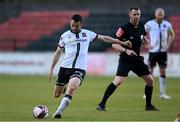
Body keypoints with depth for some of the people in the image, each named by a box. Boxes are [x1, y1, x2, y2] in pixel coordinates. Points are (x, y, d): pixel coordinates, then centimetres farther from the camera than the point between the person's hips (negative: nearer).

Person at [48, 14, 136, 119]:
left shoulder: (87, 34, 7)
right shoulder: (65, 36, 6)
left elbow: (104, 38, 16)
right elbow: (58, 53, 14)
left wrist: (123, 43, 19)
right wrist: (51, 69, 9)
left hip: (79, 68, -2)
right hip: (65, 67, 2)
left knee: (71, 88, -31)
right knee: (57, 95, 4)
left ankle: (59, 111, -25)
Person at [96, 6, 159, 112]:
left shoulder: (141, 26, 5)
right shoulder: (124, 28, -15)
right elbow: (114, 44, -16)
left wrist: (145, 40, -1)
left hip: (137, 59, 7)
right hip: (125, 60, -7)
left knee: (150, 80, 8)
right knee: (118, 81, -21)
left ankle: (148, 105, 24)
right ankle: (102, 104, -15)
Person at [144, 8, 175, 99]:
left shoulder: (167, 24, 3)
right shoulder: (149, 24, -6)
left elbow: (172, 34, 19)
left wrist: (168, 45, 8)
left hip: (163, 51, 3)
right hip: (153, 51, -3)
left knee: (163, 72, 4)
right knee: (150, 72, 0)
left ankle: (162, 93, 9)